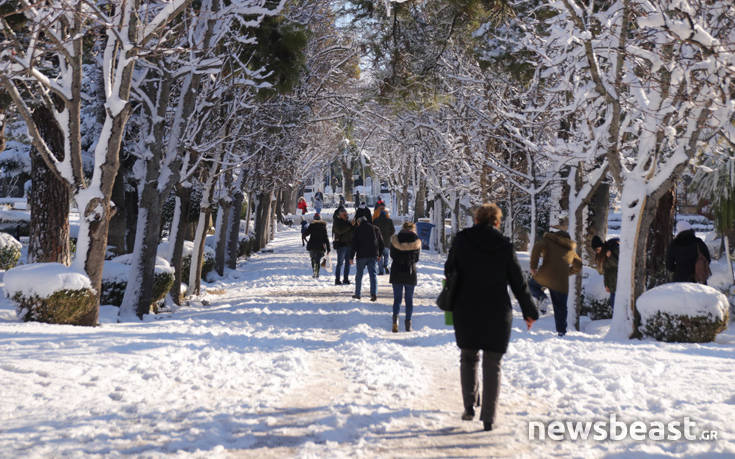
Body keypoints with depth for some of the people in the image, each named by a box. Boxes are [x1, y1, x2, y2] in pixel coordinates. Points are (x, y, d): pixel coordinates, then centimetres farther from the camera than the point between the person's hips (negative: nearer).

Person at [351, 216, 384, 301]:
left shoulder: (358, 229, -2)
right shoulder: (375, 229, 9)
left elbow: (354, 244, -5)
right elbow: (381, 242, 13)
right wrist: (379, 254, 20)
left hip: (361, 256, -3)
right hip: (373, 255, 3)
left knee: (359, 274, 10)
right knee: (372, 274, 2)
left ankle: (357, 294, 16)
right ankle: (374, 294, -11)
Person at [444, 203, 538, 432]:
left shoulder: (462, 240, -4)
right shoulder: (504, 245, -6)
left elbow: (450, 269, 7)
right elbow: (518, 281, 0)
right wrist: (529, 311, 10)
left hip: (466, 310, 1)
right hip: (497, 313, -1)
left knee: (469, 357, 19)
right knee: (492, 365, 6)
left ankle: (470, 405, 7)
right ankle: (488, 418, 4)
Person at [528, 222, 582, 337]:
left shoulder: (548, 241, 11)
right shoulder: (571, 250, 22)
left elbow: (537, 248, -9)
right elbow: (578, 267, 28)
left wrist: (533, 266, -6)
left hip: (545, 275, -2)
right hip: (561, 283, 2)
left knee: (532, 284, 27)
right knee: (560, 307, 12)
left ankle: (540, 296, -3)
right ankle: (561, 331, 8)